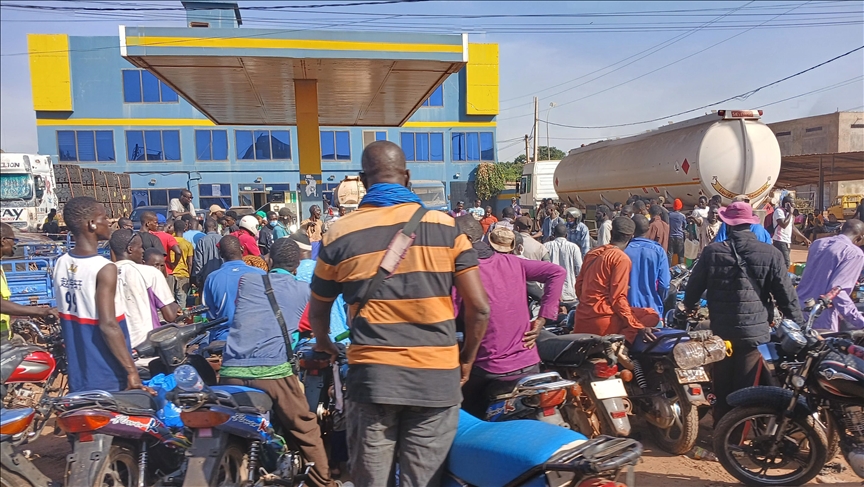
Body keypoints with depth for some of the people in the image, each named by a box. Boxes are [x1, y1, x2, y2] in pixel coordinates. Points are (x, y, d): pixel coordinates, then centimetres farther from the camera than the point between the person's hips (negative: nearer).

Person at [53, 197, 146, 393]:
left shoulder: (60, 263, 3)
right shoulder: (104, 268, -20)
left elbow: (71, 311, 12)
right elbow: (108, 326, -25)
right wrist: (132, 370, -21)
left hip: (78, 373, 7)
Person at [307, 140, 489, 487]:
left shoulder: (339, 236, 0)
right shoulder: (446, 227, -1)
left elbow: (317, 313, 12)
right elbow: (480, 308, -4)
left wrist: (324, 345, 33)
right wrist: (466, 361, 12)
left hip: (371, 376, 0)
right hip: (437, 378, 0)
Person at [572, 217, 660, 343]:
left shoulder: (592, 253, 10)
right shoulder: (622, 258, -11)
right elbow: (618, 298, -16)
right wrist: (639, 327, -14)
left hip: (581, 320, 8)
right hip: (602, 321, -8)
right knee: (653, 316, 1)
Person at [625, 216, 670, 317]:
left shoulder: (623, 250, -10)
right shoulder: (658, 251, -7)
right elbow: (664, 284, -8)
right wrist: (659, 301, 12)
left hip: (627, 309, 0)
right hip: (652, 308, 1)